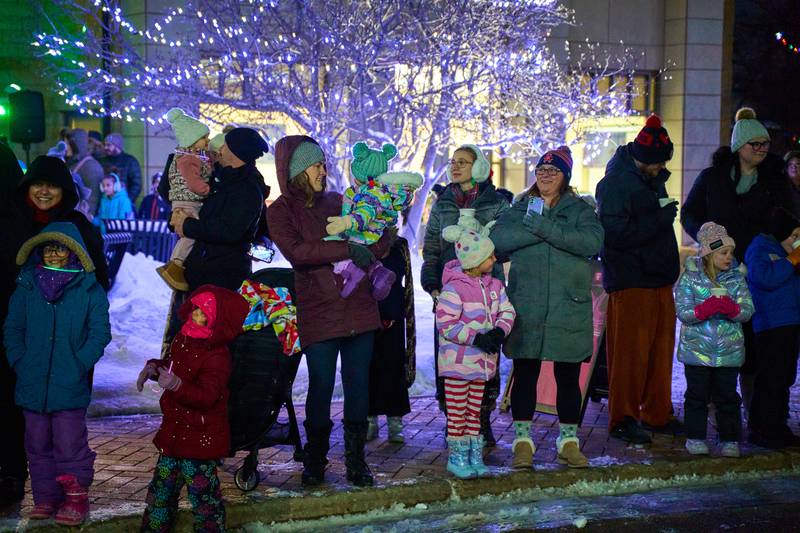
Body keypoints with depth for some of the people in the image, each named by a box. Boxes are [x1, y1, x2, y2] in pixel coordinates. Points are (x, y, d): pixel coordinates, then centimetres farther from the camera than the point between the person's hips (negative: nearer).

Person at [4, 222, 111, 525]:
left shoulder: (89, 289, -1)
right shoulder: (27, 287, 8)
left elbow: (99, 333, -3)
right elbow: (12, 328, 9)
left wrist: (79, 365, -12)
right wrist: (19, 362, -2)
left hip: (70, 385, -4)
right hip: (33, 384, 4)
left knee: (70, 444, -2)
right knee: (38, 444, 12)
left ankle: (76, 498, 9)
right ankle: (45, 497, 24)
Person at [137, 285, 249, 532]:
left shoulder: (217, 356, -23)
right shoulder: (183, 340, 5)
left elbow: (207, 396, -30)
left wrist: (177, 385, -41)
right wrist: (154, 367, 6)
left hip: (201, 436, -9)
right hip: (175, 429, 9)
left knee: (200, 488, 0)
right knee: (163, 483, 19)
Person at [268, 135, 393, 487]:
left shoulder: (338, 202, 15)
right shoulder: (280, 212, 2)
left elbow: (382, 235, 15)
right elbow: (296, 250, -16)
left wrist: (371, 254, -7)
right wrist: (348, 250, -20)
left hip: (359, 309, 4)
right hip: (318, 314, -4)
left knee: (358, 385, 5)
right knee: (320, 386, -2)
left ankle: (356, 459, 16)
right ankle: (315, 460, 15)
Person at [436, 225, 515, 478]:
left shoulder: (494, 285, 4)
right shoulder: (453, 289, -18)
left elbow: (507, 311, 8)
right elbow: (446, 325, -20)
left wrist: (500, 330, -13)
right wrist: (477, 338, -23)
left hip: (482, 361, 7)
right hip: (457, 361, -7)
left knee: (475, 409, 16)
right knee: (457, 411, 2)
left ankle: (475, 456, 25)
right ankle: (456, 457, 13)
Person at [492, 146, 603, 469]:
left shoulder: (580, 210, 7)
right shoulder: (521, 208, 11)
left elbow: (593, 241, -15)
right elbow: (498, 237, -9)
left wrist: (541, 226, -17)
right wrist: (545, 231, -15)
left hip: (570, 308, 0)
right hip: (526, 309, 1)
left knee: (568, 378, 7)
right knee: (525, 374, 5)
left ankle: (569, 440, 21)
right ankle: (522, 440, 16)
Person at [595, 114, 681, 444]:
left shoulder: (653, 178, 14)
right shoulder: (615, 183, -14)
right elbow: (616, 233, -24)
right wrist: (660, 217, -23)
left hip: (659, 278, 9)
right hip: (630, 281, -9)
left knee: (661, 346, 13)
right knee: (631, 350, -6)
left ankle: (657, 414, 24)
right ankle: (623, 419, 4)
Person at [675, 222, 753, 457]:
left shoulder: (737, 278, 3)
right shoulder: (690, 277, -5)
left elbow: (748, 311, -2)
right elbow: (682, 312, -10)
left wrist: (732, 309, -23)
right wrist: (704, 310, -27)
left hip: (729, 351, 2)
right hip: (697, 348, -2)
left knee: (727, 396, 7)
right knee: (697, 395, 6)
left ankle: (730, 439, 18)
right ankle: (695, 437, 18)